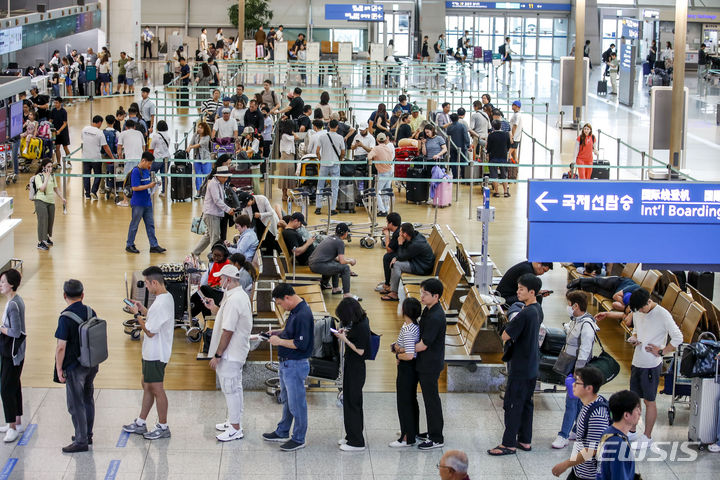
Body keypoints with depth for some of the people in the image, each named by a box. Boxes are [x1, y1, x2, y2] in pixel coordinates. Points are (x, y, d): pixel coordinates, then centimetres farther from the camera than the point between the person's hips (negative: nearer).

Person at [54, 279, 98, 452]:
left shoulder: (66, 318, -20)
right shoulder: (90, 312, 1)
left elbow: (61, 347, -19)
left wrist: (59, 369, -10)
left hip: (74, 368, -7)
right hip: (91, 365, 7)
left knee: (76, 405, 2)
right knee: (88, 399, 19)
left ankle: (81, 441, 6)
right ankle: (87, 434, 30)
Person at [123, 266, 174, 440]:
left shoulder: (161, 303, -26)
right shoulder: (167, 297, 6)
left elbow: (150, 331, -24)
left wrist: (137, 314, -13)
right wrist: (143, 310, 9)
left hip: (156, 354, -10)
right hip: (152, 352, 10)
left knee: (157, 389, 1)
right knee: (147, 386, 19)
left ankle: (163, 427, 12)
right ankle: (141, 423, 30)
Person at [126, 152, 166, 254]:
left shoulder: (146, 171, 8)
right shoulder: (136, 171, -17)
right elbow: (135, 188, -22)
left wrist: (153, 183, 2)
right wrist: (149, 186, -21)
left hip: (147, 203, 8)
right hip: (138, 204, -8)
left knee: (150, 225, 8)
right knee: (134, 225, 4)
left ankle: (154, 246, 12)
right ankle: (129, 245, 15)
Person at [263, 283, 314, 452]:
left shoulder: (303, 315, -24)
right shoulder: (294, 311, 8)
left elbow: (301, 344, -27)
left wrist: (279, 341, -18)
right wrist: (278, 333, 8)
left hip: (295, 365, -10)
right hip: (285, 363, 10)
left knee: (296, 403, 1)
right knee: (286, 400, 22)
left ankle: (299, 439, 12)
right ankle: (282, 432, 36)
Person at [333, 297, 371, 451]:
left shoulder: (361, 327, -24)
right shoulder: (362, 320, 4)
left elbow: (360, 351, -22)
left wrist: (345, 339, -14)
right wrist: (346, 332, 6)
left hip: (355, 368, -10)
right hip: (351, 365, 10)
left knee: (352, 402, -2)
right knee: (349, 400, 18)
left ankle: (356, 442, 5)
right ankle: (351, 436, 30)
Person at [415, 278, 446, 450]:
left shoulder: (436, 317, -26)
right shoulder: (429, 310, 5)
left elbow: (423, 345, -23)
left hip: (430, 365, -10)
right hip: (425, 363, 10)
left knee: (431, 399, 0)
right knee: (430, 398, 19)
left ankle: (437, 439, 9)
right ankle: (433, 432, 32)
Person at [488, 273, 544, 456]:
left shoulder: (525, 314, -23)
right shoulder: (538, 310, 6)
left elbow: (505, 336, -20)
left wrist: (510, 324, -4)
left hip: (520, 368, -9)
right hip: (532, 367, 9)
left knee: (513, 405, -2)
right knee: (526, 404, 16)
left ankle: (509, 444, 3)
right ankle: (525, 440, 23)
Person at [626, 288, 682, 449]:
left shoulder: (662, 315, -15)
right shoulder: (637, 313, 6)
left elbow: (678, 338, -14)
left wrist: (661, 352, -14)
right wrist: (633, 338, 1)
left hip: (652, 365, -7)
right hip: (637, 362, 7)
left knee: (649, 401, 3)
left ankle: (647, 437, 12)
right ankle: (631, 431, 25)